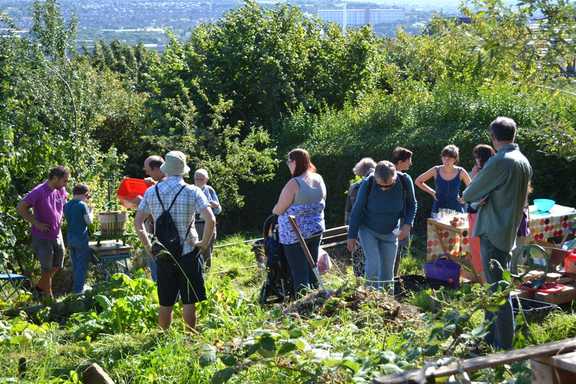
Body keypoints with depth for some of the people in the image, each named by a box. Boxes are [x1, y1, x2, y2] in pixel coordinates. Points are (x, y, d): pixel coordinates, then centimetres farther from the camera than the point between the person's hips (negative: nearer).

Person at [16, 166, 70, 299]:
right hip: (42, 237, -7)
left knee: (57, 265, 17)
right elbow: (20, 208, -20)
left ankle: (40, 287, 37)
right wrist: (36, 223, -21)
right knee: (47, 269, 3)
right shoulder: (39, 192, -21)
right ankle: (49, 297, 17)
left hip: (57, 235, 7)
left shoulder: (61, 190, -1)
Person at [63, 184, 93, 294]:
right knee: (82, 264, 2)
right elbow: (89, 221, -13)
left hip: (70, 237, 7)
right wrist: (90, 211, 5)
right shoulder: (82, 205, -15)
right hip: (81, 237, -7)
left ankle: (76, 286, 25)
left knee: (75, 264, 18)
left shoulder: (66, 205, 5)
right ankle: (79, 289, 3)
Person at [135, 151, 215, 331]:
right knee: (189, 302, 4)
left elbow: (138, 222, 2)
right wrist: (204, 242, -6)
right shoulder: (192, 191, -8)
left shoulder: (151, 192, 2)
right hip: (188, 253, -3)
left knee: (165, 303, 11)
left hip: (162, 255, 3)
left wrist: (148, 246, 9)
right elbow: (210, 220, -18)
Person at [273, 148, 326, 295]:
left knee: (299, 273, -2)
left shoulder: (294, 184, -19)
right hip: (316, 230, 7)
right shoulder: (319, 179, 3)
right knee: (312, 269, 15)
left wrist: (273, 211, 7)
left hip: (294, 234, -7)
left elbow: (278, 209, -13)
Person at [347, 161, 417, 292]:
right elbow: (357, 209, -13)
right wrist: (352, 236, -9)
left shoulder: (405, 181, -21)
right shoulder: (367, 184, -25)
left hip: (390, 232, 2)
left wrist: (408, 224, -17)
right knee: (373, 266, -18)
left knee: (388, 270, 6)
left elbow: (412, 204, -2)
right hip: (368, 230, -2)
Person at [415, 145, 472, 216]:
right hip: (438, 210, 0)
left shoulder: (460, 172, -4)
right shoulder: (436, 170, -3)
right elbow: (418, 181, 10)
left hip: (456, 210, 0)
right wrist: (432, 192, 5)